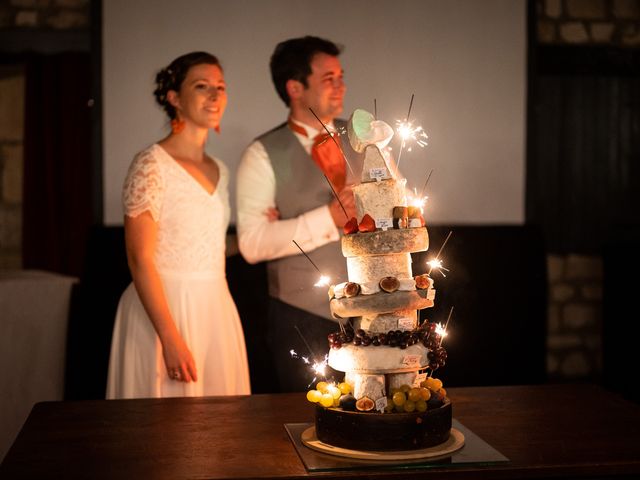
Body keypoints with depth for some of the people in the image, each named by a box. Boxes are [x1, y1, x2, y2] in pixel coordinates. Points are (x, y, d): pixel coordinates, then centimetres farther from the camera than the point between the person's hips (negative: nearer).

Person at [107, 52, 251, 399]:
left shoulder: (219, 171, 11)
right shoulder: (151, 165, -12)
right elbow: (140, 260, -16)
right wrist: (171, 339, -21)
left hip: (216, 308, 7)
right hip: (165, 308, -7)